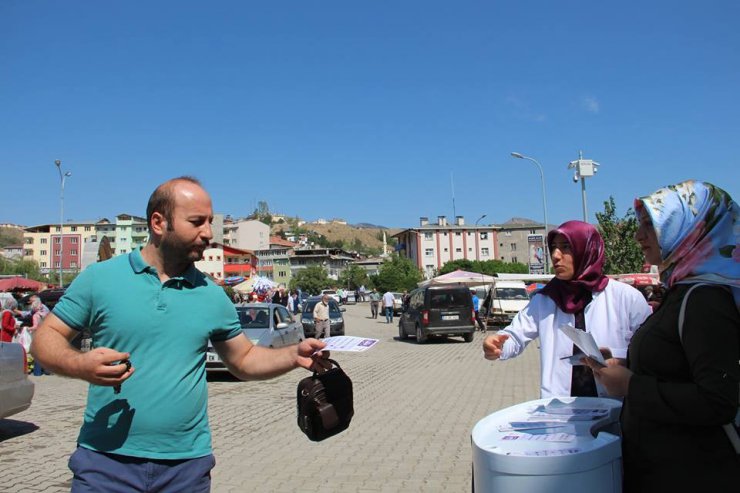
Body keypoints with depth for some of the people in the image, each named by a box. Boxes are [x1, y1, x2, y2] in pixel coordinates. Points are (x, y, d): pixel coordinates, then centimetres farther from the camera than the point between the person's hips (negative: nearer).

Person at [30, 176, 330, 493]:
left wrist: (294, 355, -7)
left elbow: (243, 360, 10)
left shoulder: (212, 295, 3)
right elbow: (46, 337, 1)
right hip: (106, 459, -2)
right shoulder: (100, 278, -3)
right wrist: (80, 365, -19)